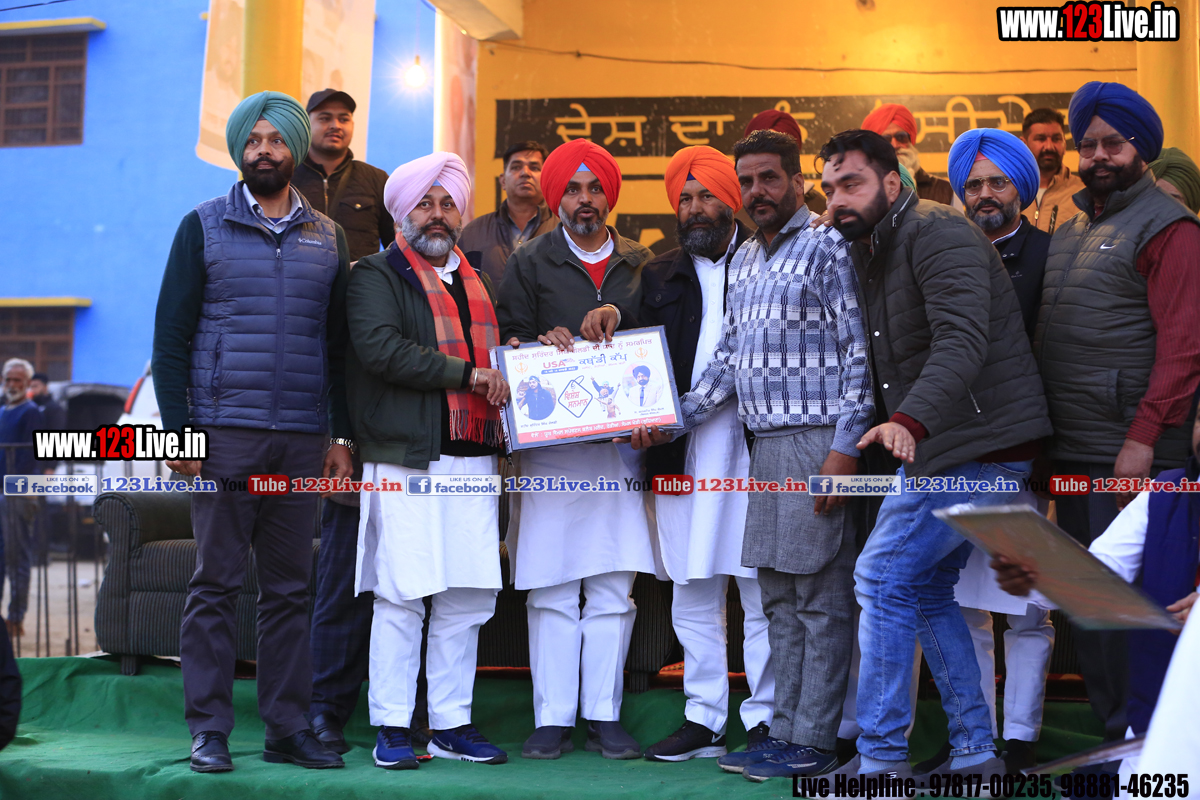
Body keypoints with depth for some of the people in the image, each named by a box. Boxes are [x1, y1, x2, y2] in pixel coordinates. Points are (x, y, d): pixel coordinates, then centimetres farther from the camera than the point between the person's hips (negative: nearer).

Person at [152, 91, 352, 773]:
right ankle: (210, 730, 7)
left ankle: (289, 728, 14)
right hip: (224, 434, -2)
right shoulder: (204, 227, 6)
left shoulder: (328, 237, 14)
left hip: (303, 439, 3)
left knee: (291, 587, 6)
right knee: (217, 583, 0)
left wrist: (341, 436, 9)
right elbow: (171, 334, 2)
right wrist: (177, 428, -6)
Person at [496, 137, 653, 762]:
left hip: (621, 441, 2)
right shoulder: (529, 264, 10)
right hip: (551, 445, -1)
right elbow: (510, 341, 5)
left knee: (614, 587, 2)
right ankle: (553, 718, 6)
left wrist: (617, 316, -8)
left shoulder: (640, 264, 15)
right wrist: (544, 344, -14)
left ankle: (604, 717, 9)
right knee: (552, 588, -1)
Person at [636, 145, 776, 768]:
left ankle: (766, 722, 7)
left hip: (755, 443, -4)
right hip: (683, 453, 5)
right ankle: (703, 719, 18)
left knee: (762, 590, -2)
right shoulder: (660, 276, 17)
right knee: (691, 594, 9)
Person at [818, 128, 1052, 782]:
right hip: (935, 450, 10)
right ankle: (975, 754, 21)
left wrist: (909, 420, -41)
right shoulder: (872, 254, 17)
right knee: (926, 590, 13)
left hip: (979, 446, -10)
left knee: (883, 578, -11)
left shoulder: (937, 234, -15)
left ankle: (879, 759, -3)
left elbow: (962, 341, -29)